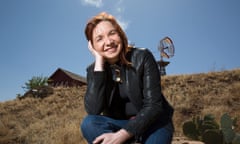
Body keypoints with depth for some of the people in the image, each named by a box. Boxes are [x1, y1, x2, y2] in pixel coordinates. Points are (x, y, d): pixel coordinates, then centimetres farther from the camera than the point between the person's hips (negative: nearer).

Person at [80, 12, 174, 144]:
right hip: (119, 124, 3)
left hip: (153, 123, -2)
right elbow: (93, 111, -23)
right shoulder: (94, 69, -7)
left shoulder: (142, 57, -14)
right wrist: (99, 62, -23)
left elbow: (154, 106, -19)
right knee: (89, 123, -26)